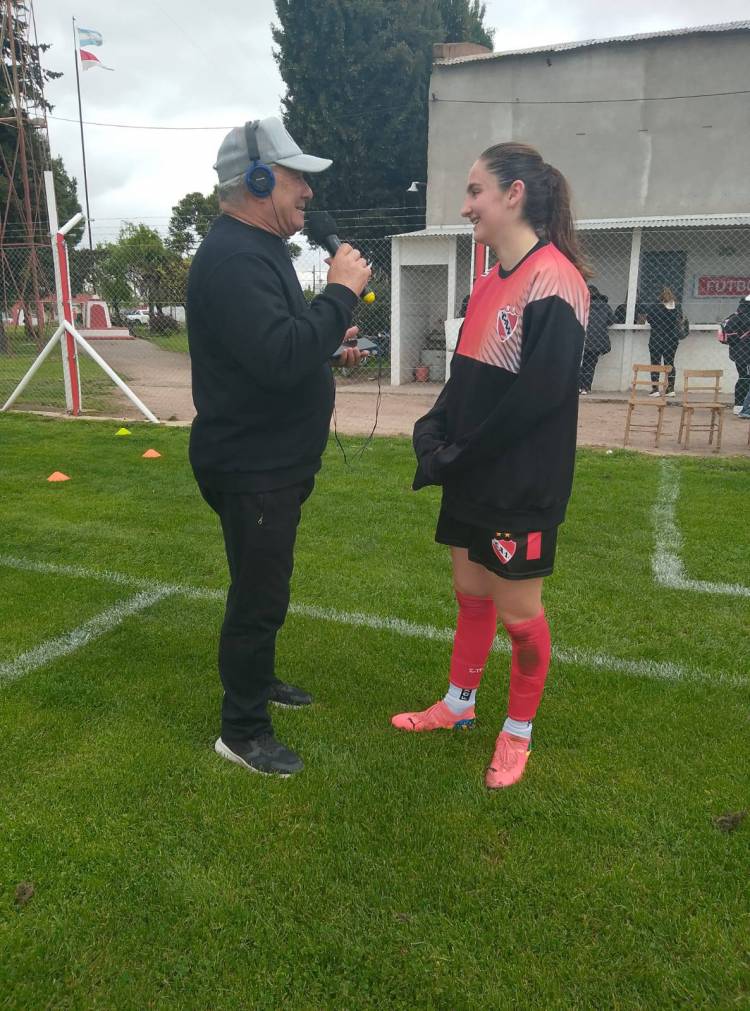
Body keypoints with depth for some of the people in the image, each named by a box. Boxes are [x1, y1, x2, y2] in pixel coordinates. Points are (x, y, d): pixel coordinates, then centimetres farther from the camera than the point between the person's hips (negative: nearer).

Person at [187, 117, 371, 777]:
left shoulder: (256, 250, 15)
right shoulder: (232, 258, -21)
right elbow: (278, 358, -33)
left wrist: (329, 347, 7)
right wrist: (341, 292, -24)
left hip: (272, 462, 11)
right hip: (251, 468, -11)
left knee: (265, 588, 23)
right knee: (259, 598, 0)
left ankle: (259, 680, 42)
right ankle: (242, 731, 18)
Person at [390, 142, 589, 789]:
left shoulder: (553, 281, -16)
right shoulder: (491, 282, 11)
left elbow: (540, 395, -22)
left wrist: (458, 456, -17)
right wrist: (435, 432, -4)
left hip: (521, 485, -8)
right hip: (471, 478, 8)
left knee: (517, 611, 6)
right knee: (471, 593, 19)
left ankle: (519, 732, 28)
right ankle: (459, 705, 38)